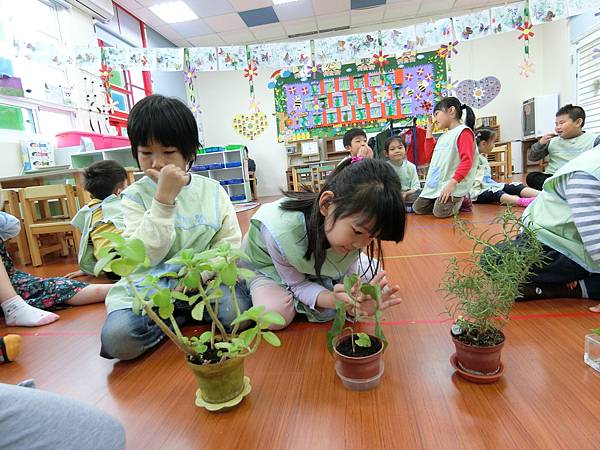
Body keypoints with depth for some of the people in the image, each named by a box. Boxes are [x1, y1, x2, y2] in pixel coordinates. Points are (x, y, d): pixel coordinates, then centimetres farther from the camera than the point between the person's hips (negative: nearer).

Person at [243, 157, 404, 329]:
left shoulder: (356, 222, -29)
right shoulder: (280, 232, -43)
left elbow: (346, 268, -18)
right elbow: (298, 284, -27)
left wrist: (361, 297, -42)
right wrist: (333, 300, -48)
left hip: (316, 265, 5)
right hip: (267, 266, -4)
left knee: (374, 275, -7)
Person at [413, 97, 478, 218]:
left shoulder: (464, 132, -9)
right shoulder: (444, 136, 18)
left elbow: (467, 161, -18)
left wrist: (453, 182, -28)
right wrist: (429, 131, 21)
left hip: (454, 183, -8)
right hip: (436, 184, 8)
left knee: (440, 212, -22)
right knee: (418, 208, 2)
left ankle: (460, 200, 7)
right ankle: (449, 201, 17)